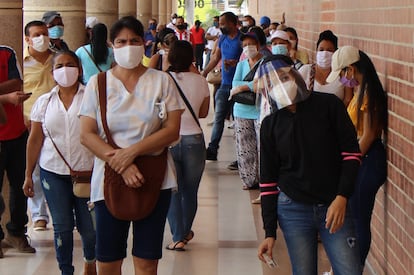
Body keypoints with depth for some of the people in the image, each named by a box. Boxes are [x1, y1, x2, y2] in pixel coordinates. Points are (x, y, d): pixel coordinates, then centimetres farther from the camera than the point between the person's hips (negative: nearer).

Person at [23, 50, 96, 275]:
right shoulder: (44, 102, 8)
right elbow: (35, 139, 10)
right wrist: (28, 175, 8)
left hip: (86, 171, -2)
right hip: (53, 172, 2)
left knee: (89, 226, 2)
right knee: (62, 227, 2)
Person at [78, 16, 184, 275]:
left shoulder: (162, 81, 4)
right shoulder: (97, 83, 5)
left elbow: (172, 130, -4)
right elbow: (87, 135, -2)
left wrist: (132, 151, -15)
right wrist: (119, 163, -16)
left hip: (154, 180, 0)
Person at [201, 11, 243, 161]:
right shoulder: (222, 39, 11)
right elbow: (216, 58, 21)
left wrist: (235, 62, -27)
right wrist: (203, 74, 18)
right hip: (224, 85, 6)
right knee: (218, 117, 6)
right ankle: (212, 149, 8)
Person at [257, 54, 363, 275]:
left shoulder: (328, 106, -2)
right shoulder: (270, 125, 4)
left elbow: (351, 153, -2)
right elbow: (268, 180, 7)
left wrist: (342, 198, -14)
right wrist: (270, 232, 3)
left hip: (335, 207, -1)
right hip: (293, 210, 1)